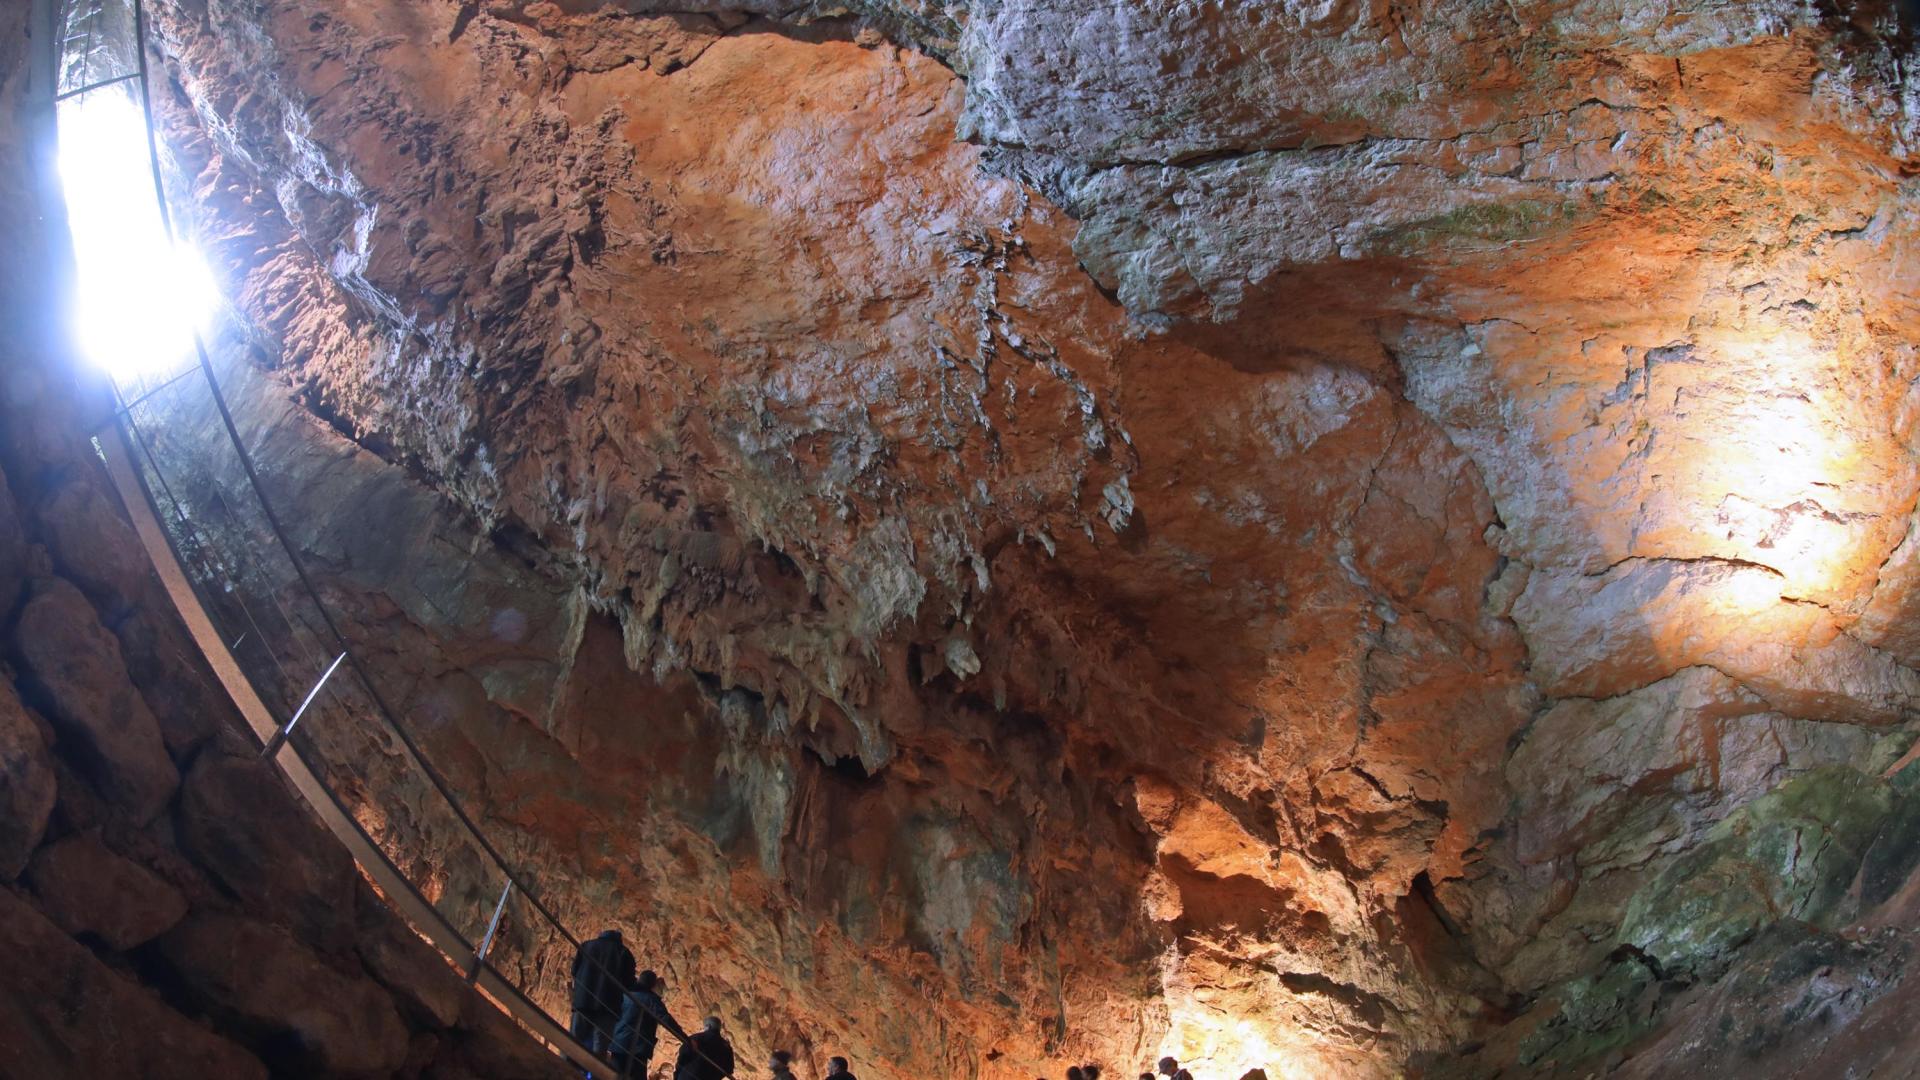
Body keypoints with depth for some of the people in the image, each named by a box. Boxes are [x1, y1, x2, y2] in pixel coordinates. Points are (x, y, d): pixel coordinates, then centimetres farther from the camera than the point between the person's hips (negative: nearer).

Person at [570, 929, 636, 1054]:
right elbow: (629, 984, 2)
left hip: (583, 1001, 2)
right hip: (608, 1006, -2)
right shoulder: (624, 953, 5)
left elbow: (574, 972, 13)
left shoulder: (586, 946, 12)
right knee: (600, 1047, -4)